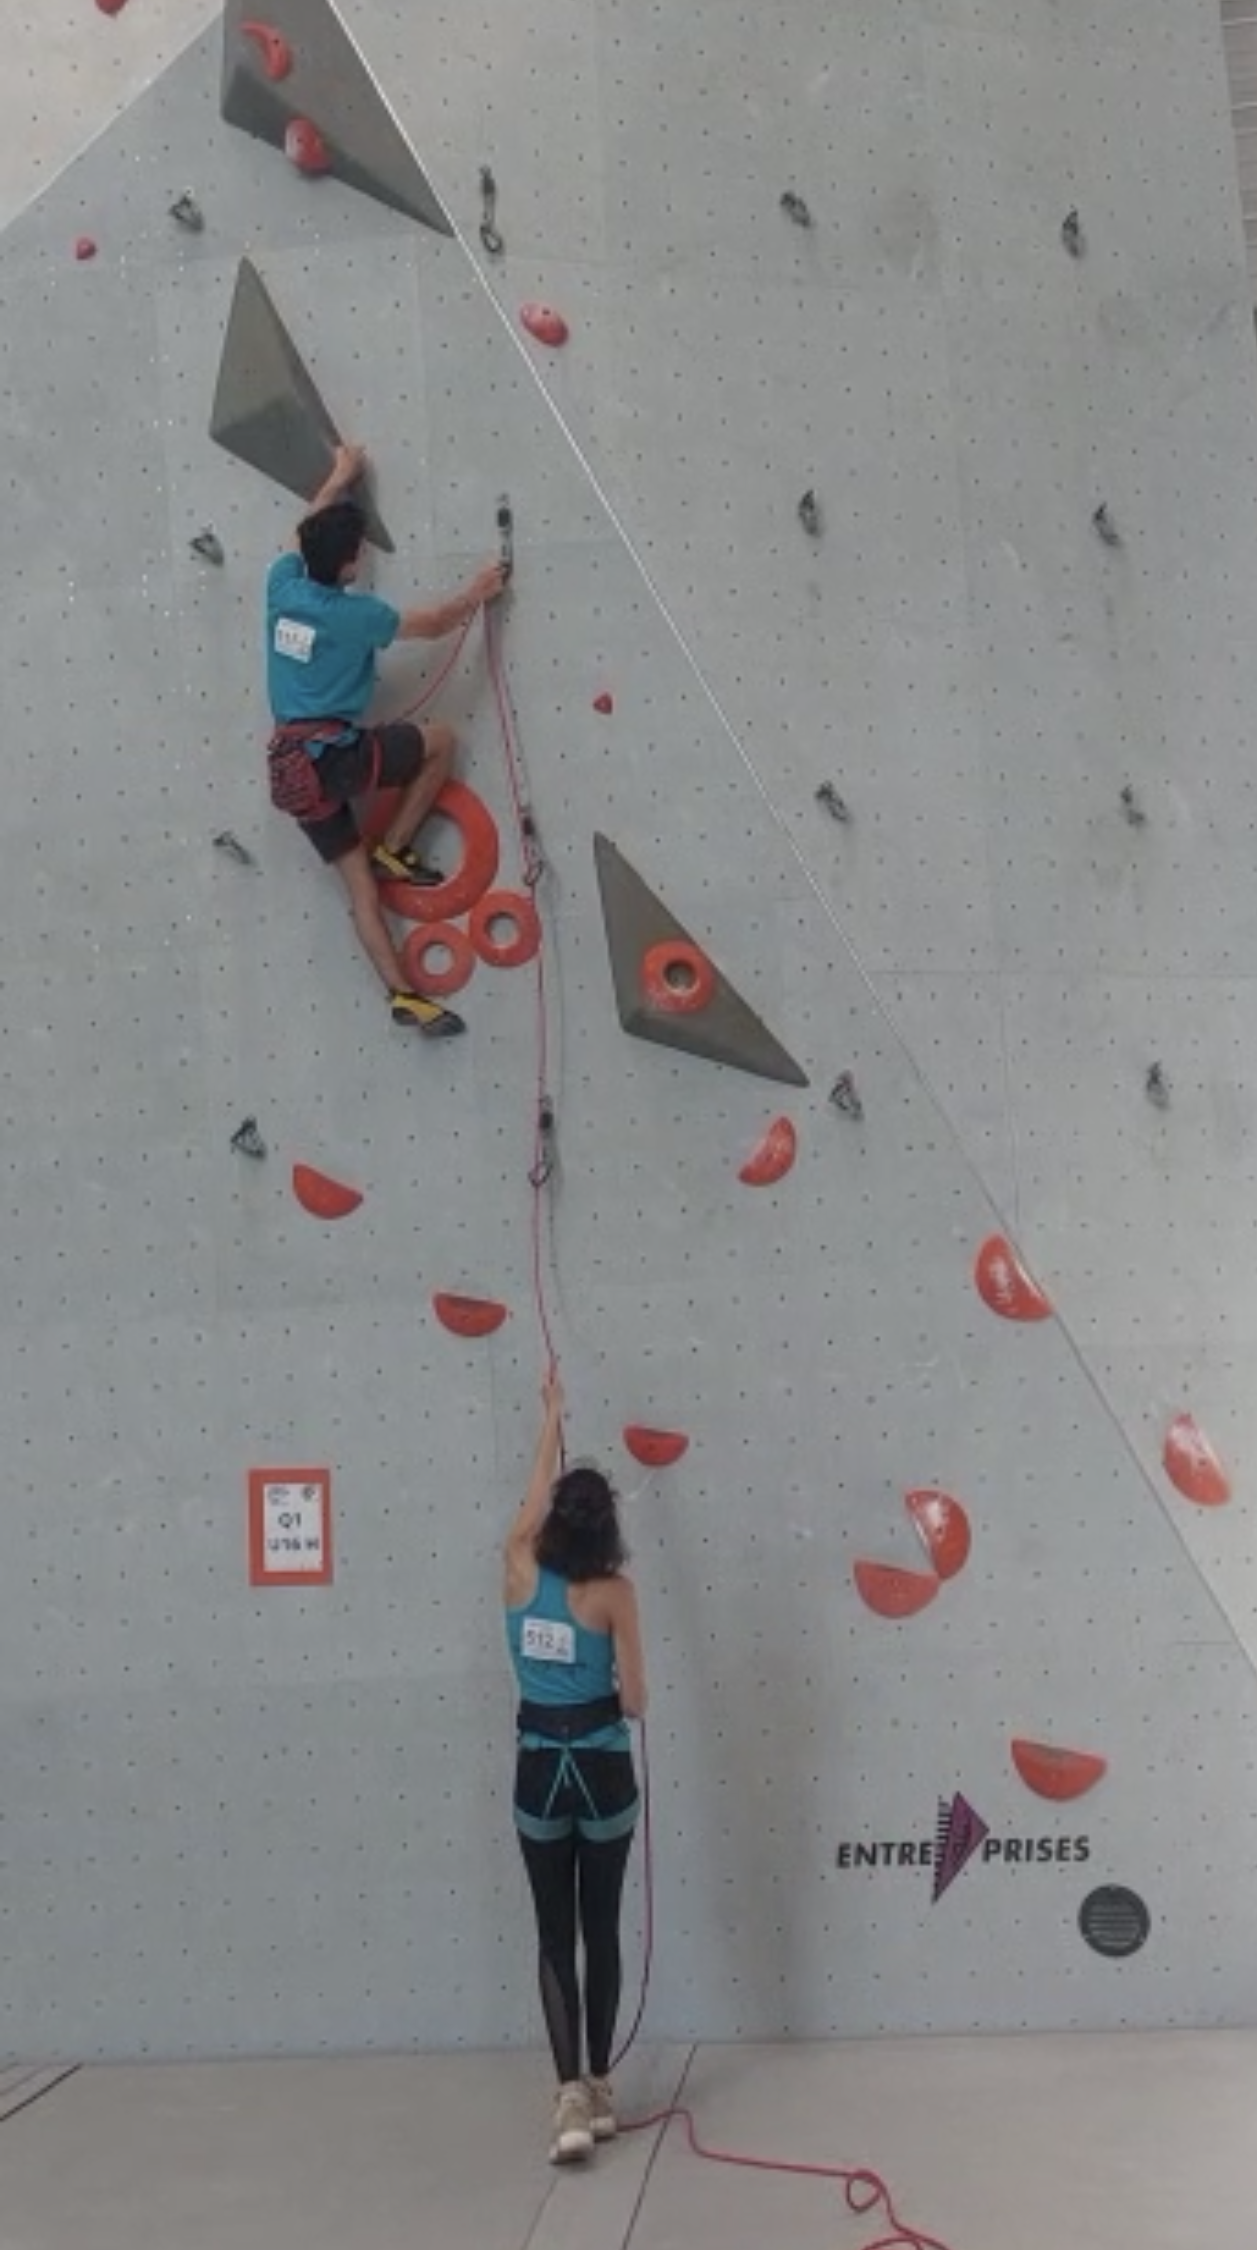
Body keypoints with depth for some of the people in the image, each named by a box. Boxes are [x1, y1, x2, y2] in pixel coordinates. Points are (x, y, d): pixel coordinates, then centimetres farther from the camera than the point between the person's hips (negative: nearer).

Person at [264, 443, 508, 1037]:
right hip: (336, 755, -7)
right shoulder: (353, 613, -11)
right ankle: (394, 851, 9)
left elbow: (309, 531, 27)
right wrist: (476, 594, 22)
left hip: (292, 768, 7)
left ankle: (402, 994, 3)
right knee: (441, 740, 10)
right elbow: (432, 625, 4)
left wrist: (342, 476, 40)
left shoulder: (281, 585, 5)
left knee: (360, 884, 7)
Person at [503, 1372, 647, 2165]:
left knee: (555, 1936, 8)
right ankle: (600, 2090, 23)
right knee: (602, 1930, 14)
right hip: (602, 1772, -1)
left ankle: (572, 2099, -1)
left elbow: (538, 1493, 13)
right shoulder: (613, 1592, -13)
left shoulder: (521, 1569, -6)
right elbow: (636, 1703, -11)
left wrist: (554, 1417, 26)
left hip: (540, 1773, 2)